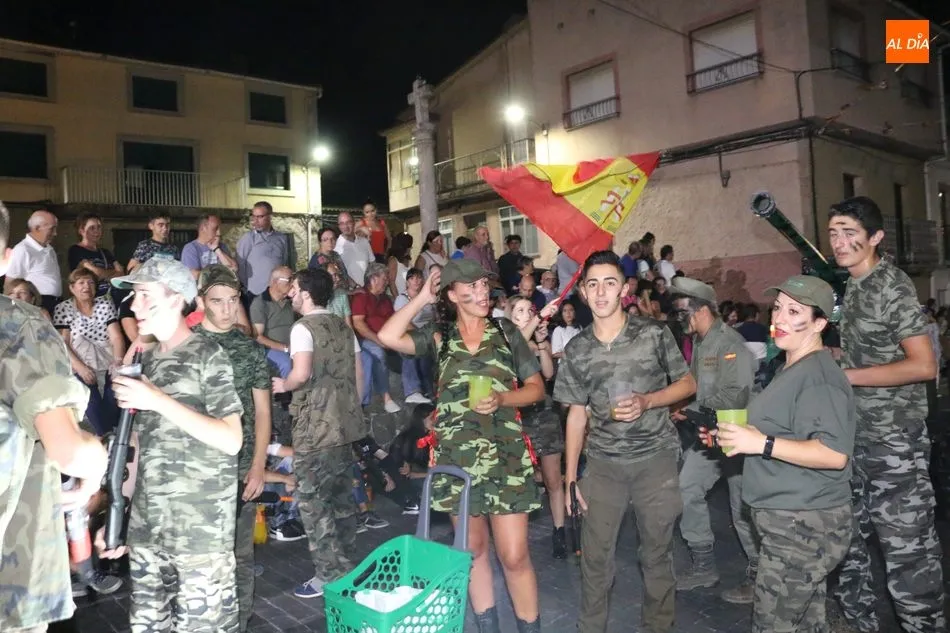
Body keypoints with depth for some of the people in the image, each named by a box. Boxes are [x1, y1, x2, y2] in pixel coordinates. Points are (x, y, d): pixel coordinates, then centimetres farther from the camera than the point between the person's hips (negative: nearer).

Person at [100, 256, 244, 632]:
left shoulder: (208, 356, -7)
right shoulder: (146, 360, 12)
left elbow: (231, 441, -16)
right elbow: (141, 446, 15)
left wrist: (158, 400, -18)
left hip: (200, 527, -6)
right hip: (146, 525, 6)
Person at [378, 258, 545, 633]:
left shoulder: (506, 332, 2)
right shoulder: (439, 336, 3)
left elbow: (537, 388, 4)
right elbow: (388, 337, -14)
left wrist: (501, 398, -15)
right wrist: (422, 297, -6)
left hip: (504, 454, -1)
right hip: (456, 456, 2)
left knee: (514, 555, -1)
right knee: (473, 548, 15)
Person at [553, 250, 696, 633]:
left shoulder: (653, 335, -5)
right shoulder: (577, 350, 2)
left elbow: (688, 384, 3)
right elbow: (577, 414, 7)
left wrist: (646, 402, -16)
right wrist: (570, 476, 4)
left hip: (655, 458, -1)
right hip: (603, 463, 2)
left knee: (656, 552, 11)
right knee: (595, 554, 7)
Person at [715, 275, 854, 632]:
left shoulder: (819, 376, -19)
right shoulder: (789, 369, 14)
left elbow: (834, 454, -29)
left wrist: (762, 443, -27)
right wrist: (741, 438, 16)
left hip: (804, 526, -10)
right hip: (790, 522, 10)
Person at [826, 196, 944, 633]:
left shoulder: (890, 284, -13)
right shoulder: (853, 286, 11)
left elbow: (922, 365, -20)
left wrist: (844, 376, -20)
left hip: (893, 439, -9)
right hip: (855, 434, 9)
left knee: (906, 546, -1)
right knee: (847, 534, 17)